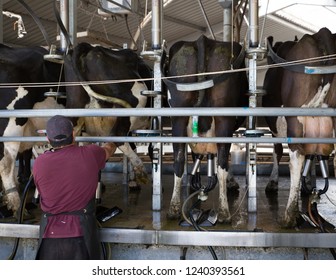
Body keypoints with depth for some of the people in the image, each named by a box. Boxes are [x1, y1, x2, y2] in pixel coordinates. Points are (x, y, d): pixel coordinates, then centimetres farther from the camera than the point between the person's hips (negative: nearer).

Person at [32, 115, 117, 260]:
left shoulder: (39, 163, -6)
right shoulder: (91, 154, -6)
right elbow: (108, 149, 18)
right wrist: (112, 144, 43)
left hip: (50, 235, 1)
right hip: (83, 234, 0)